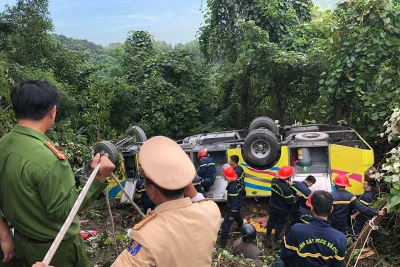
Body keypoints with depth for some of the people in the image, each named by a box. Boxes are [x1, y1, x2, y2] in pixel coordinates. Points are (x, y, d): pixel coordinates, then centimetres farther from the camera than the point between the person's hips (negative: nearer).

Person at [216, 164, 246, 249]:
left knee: (225, 225, -4)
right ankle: (241, 228, 64)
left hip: (234, 208, -9)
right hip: (238, 205, 10)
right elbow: (243, 193, 8)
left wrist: (231, 214, -21)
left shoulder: (232, 188, -35)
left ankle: (222, 244, 1)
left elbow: (234, 202, -30)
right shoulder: (237, 182, -8)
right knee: (237, 217, 36)